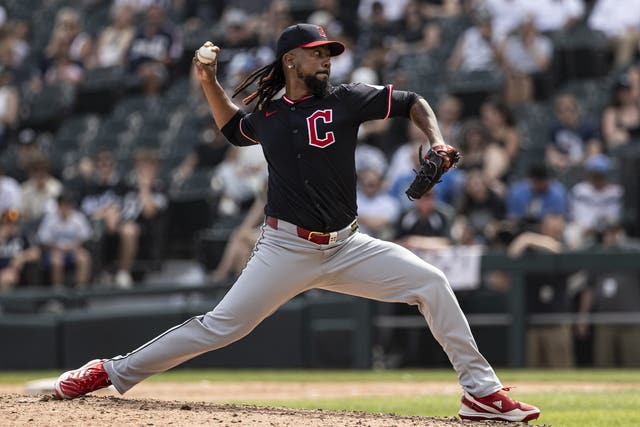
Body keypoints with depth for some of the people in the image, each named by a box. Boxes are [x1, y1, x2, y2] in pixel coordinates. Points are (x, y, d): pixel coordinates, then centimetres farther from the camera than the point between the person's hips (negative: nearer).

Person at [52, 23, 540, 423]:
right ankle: (114, 372, 2)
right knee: (220, 327, -8)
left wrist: (436, 144, -10)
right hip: (287, 249, -1)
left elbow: (412, 102, 6)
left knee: (432, 283, -13)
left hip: (347, 248, 1)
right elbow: (234, 128, 30)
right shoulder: (267, 117, 6)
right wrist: (210, 83, 17)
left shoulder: (346, 100, 0)